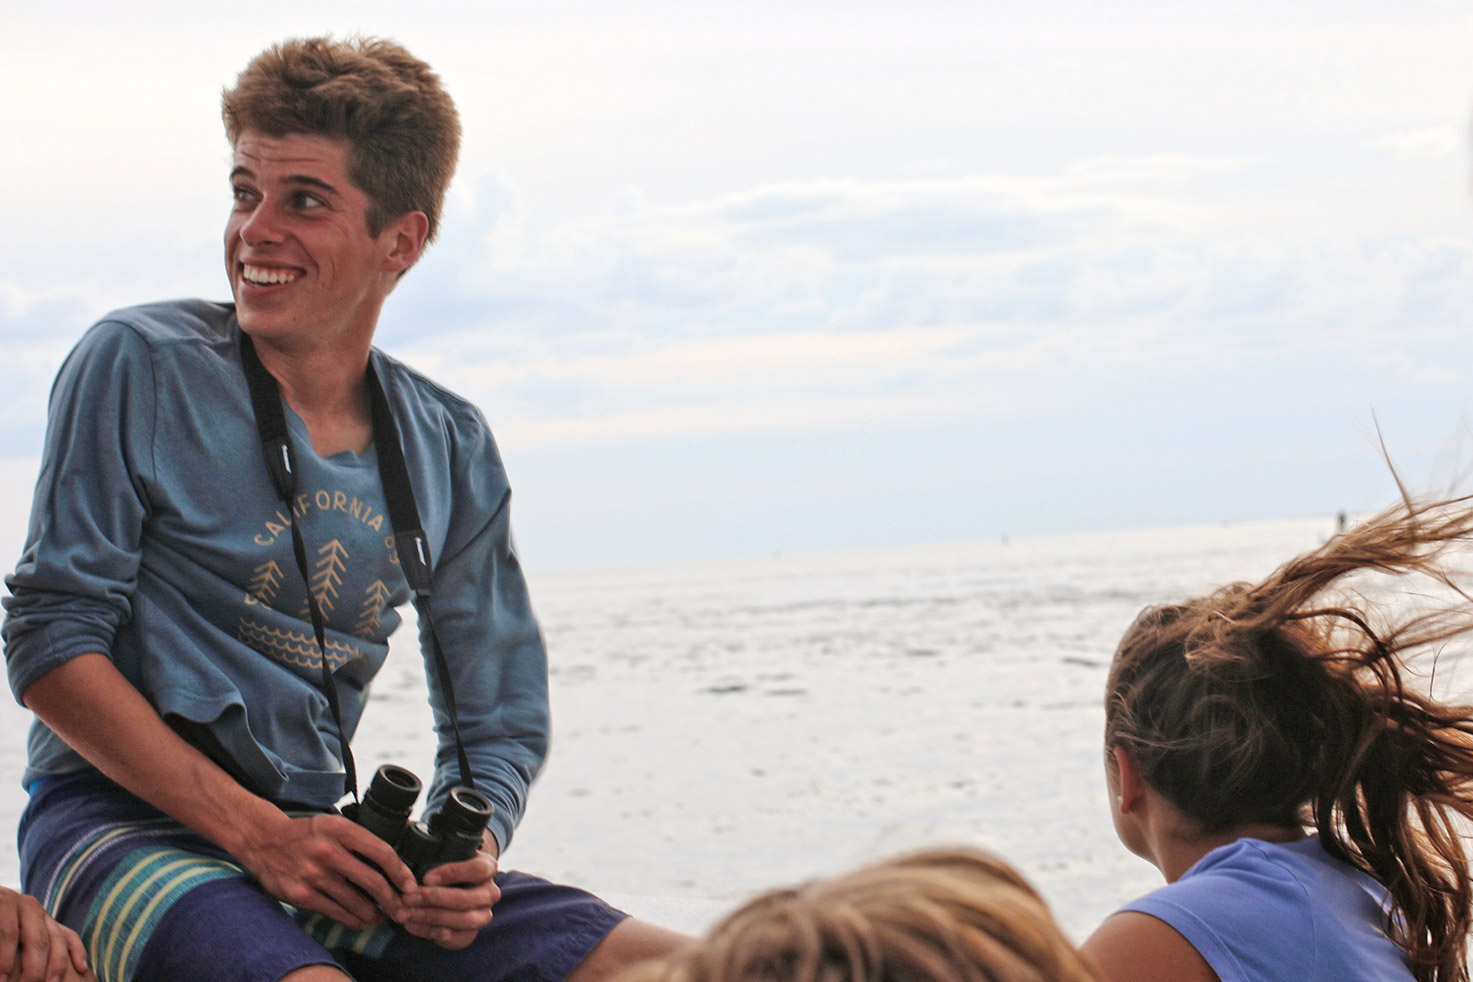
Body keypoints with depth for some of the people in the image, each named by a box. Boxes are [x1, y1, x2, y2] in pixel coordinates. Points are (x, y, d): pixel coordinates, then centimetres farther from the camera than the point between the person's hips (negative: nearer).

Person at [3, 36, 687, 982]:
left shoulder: (452, 451, 11)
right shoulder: (138, 367, -3)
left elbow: (499, 726, 15)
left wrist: (468, 860, -9)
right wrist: (259, 832, -15)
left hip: (318, 841, 5)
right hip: (122, 824, -4)